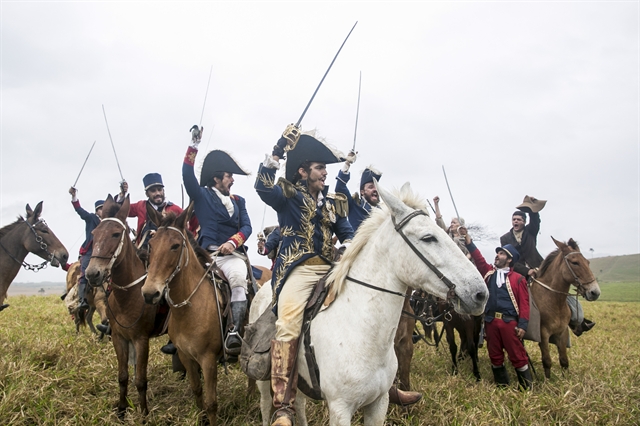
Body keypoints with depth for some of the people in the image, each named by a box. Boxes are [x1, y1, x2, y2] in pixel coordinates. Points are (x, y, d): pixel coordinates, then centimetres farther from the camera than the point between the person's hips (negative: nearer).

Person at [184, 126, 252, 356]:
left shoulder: (239, 201, 21)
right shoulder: (202, 196, 12)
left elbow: (246, 226, 8)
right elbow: (188, 176, -5)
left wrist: (232, 242, -12)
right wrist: (193, 146, -12)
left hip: (233, 254, 1)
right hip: (208, 253, -1)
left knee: (239, 279, -30)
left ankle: (234, 333, -36)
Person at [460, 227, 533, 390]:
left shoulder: (518, 279, 1)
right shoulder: (489, 272, 11)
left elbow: (524, 303, -4)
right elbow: (478, 258, 2)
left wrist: (522, 325, -12)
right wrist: (467, 239, -7)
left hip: (509, 321, -4)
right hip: (490, 320, 4)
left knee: (517, 354, 0)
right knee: (494, 354, 11)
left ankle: (526, 385, 14)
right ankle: (501, 383, 24)